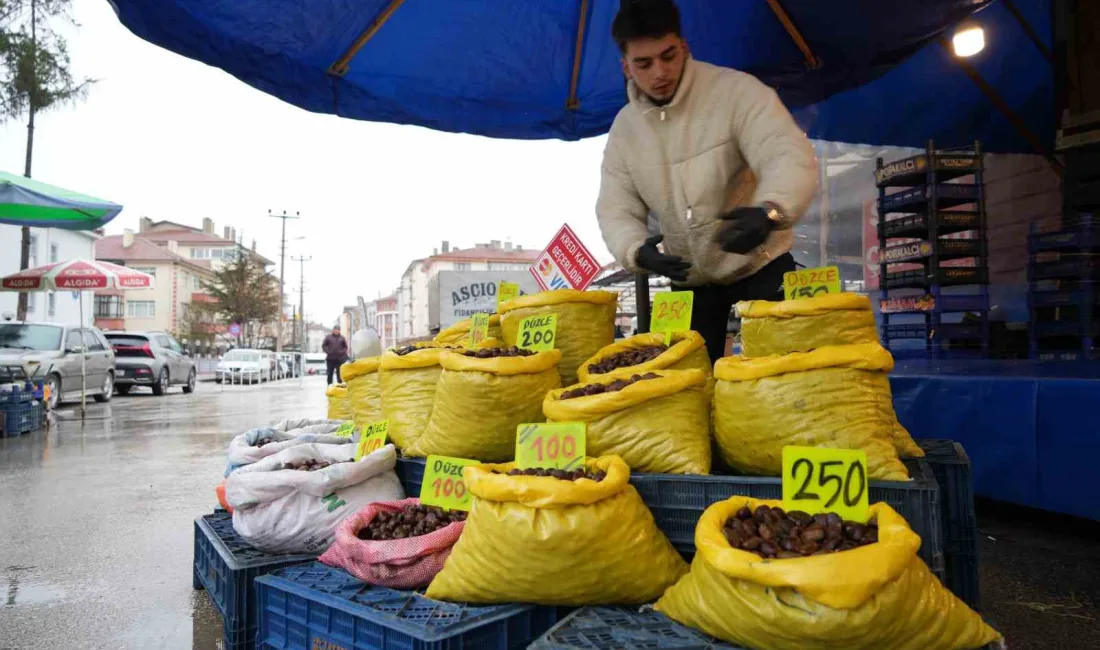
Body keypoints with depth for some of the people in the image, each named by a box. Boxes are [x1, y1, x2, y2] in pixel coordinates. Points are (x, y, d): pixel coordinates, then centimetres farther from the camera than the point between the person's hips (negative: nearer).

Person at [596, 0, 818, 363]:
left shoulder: (736, 90, -16)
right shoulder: (623, 127, -1)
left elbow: (791, 156, -27)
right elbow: (615, 208, -4)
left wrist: (770, 211, -50)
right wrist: (637, 250, -28)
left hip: (760, 265, -3)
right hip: (690, 279, 4)